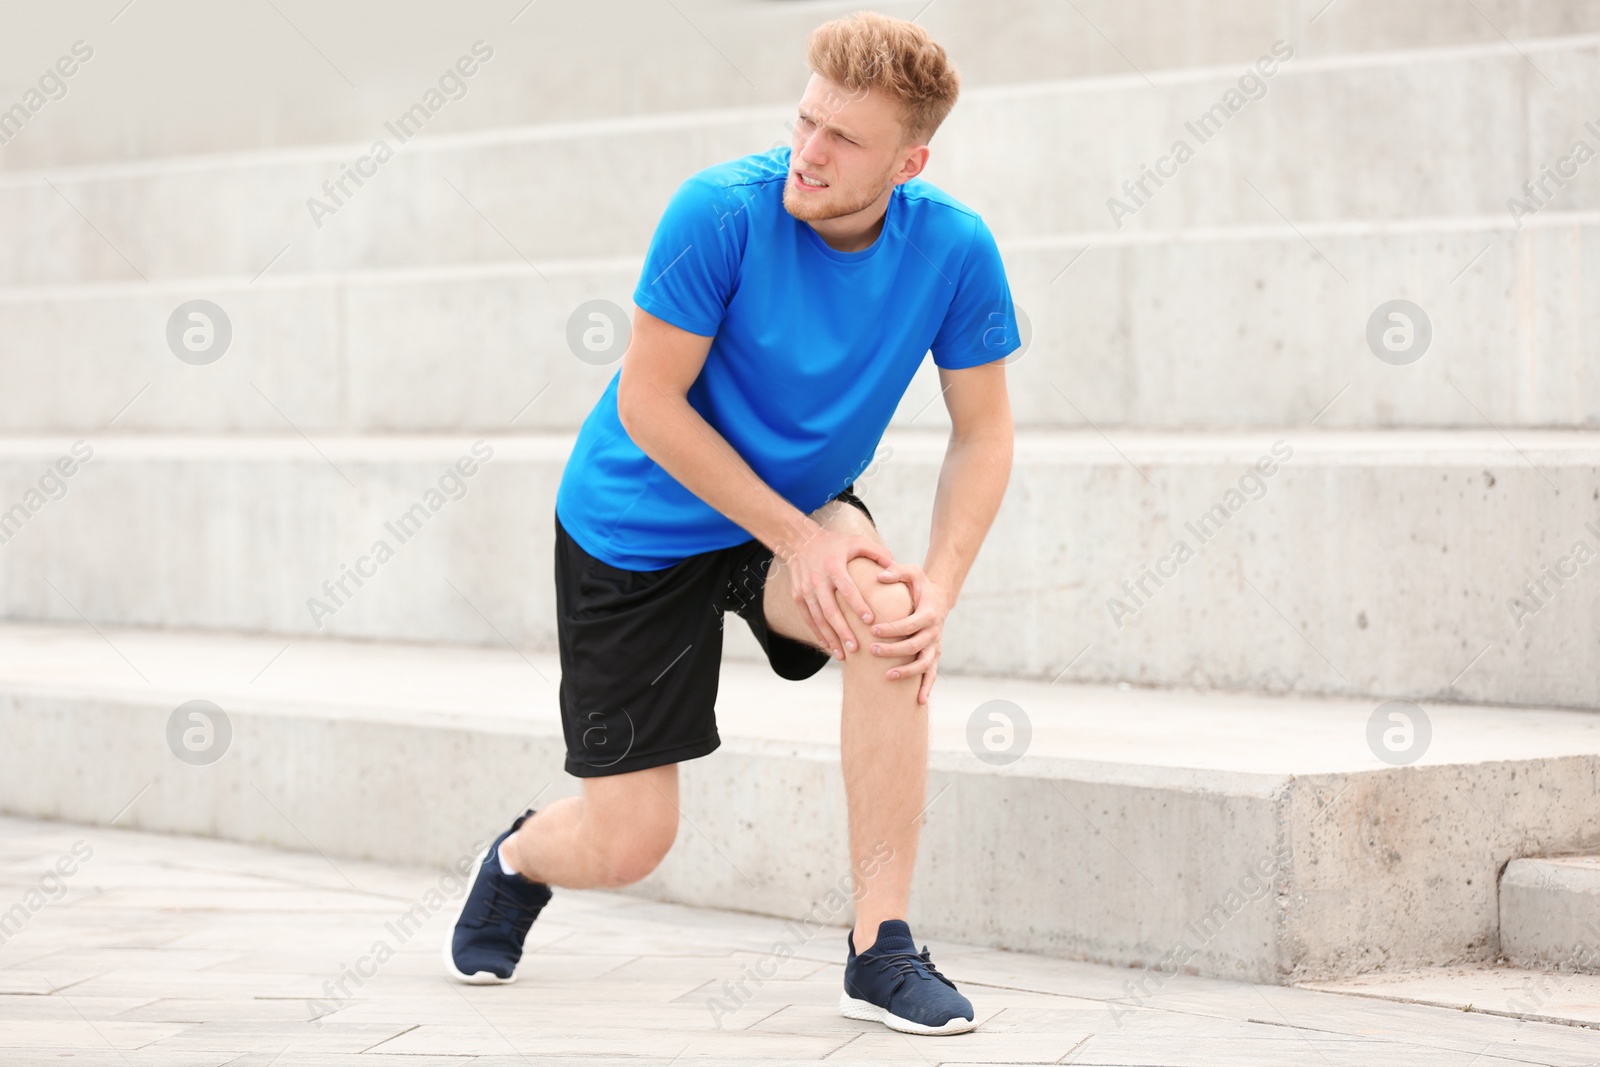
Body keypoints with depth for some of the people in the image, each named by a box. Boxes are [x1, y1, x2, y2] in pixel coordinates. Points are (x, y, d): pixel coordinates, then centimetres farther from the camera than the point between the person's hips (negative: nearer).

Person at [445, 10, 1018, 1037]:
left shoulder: (954, 250, -17)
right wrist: (795, 537, -25)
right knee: (626, 845, -3)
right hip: (638, 524, -2)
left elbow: (984, 433, -7)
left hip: (802, 507, 3)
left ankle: (882, 948, -23)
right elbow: (647, 403, -22)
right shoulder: (723, 210, -27)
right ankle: (520, 859, 38)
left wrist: (938, 588, -22)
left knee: (887, 613, -34)